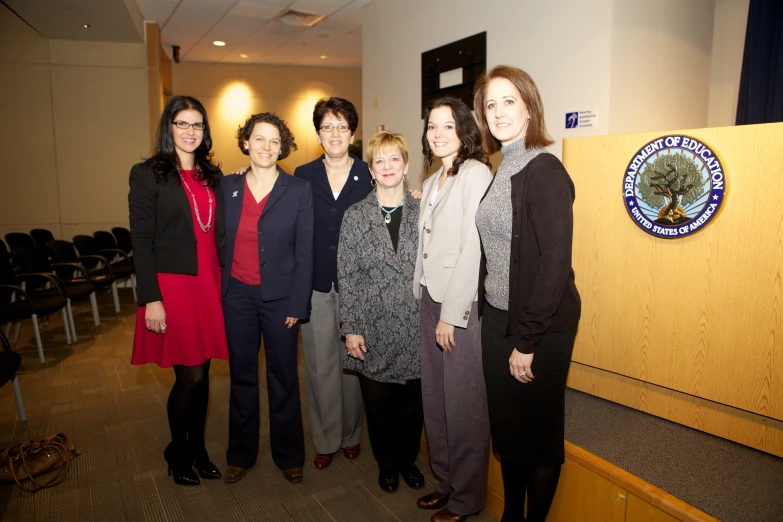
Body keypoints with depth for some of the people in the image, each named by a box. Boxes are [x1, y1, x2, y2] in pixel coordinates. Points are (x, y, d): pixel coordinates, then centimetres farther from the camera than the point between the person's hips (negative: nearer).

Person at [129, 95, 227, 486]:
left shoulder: (212, 175, 12)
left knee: (202, 373, 12)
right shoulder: (148, 174, -3)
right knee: (191, 376, -2)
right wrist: (151, 299, -13)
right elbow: (142, 242, -7)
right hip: (172, 285, -5)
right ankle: (177, 451, 24)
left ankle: (197, 448, 29)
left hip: (210, 284, 5)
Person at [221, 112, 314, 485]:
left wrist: (297, 305, -9)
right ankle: (241, 454, 31)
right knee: (241, 374, 13)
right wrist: (217, 291, 1)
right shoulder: (228, 187, 3)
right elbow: (220, 244, 6)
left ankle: (288, 455, 27)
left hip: (280, 296, -2)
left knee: (283, 377, 8)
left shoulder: (299, 192, -5)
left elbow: (305, 253, -5)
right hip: (237, 294, 2)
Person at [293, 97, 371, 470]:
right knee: (320, 364, 8)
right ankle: (326, 439, 25)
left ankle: (351, 434, 29)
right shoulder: (303, 176, 5)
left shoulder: (368, 175, 1)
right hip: (315, 285, 1)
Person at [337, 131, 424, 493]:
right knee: (377, 401, 11)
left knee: (412, 401, 11)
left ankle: (407, 458, 37)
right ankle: (387, 463, 36)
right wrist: (350, 329, -5)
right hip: (373, 327, 0)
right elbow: (346, 276, -1)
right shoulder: (355, 216, 0)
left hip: (415, 326, 1)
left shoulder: (423, 212, 1)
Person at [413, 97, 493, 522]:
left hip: (463, 304, -8)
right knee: (435, 397, 15)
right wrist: (423, 299, 9)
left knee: (464, 404, 3)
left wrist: (451, 313, -17)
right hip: (431, 299, 8)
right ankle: (446, 481, 32)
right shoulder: (433, 182, 16)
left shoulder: (475, 173, -10)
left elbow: (473, 249, -17)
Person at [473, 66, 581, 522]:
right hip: (497, 317, 8)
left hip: (540, 326, -7)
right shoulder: (501, 169, 9)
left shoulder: (544, 170, -15)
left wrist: (528, 340, -19)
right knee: (505, 425, 19)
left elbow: (555, 262, -20)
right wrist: (488, 313, 7)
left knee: (538, 431, 10)